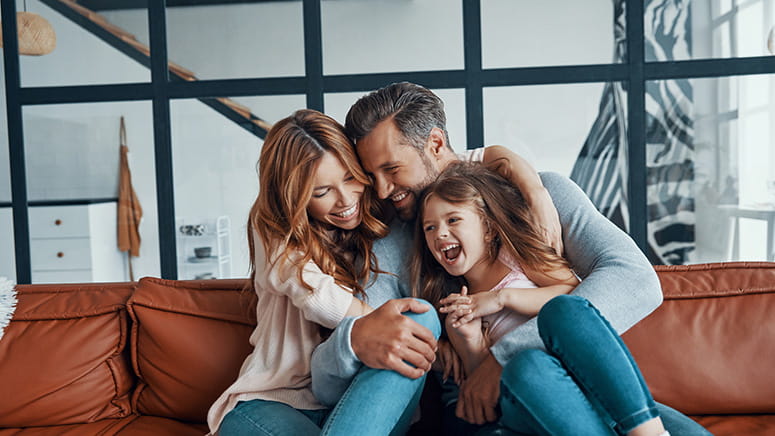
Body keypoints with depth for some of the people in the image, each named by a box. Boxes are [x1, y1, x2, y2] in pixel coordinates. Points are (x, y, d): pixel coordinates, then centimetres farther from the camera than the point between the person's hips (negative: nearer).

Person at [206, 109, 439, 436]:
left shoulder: (382, 224, 5)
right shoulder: (270, 229, -3)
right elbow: (319, 297, -19)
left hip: (356, 399, 4)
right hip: (275, 399, -3)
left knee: (423, 321, -28)